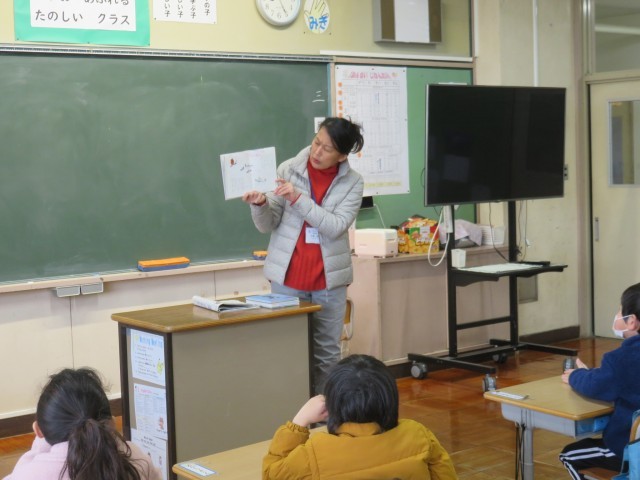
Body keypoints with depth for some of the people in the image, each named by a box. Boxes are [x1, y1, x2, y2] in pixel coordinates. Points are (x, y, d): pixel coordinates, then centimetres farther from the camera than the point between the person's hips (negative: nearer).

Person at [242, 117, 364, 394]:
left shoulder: (352, 182, -1)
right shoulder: (288, 170, -1)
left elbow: (336, 226, -14)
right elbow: (267, 225, 1)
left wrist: (298, 199, -21)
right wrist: (260, 204, -21)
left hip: (329, 280, 0)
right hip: (287, 277, 0)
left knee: (327, 353, 7)